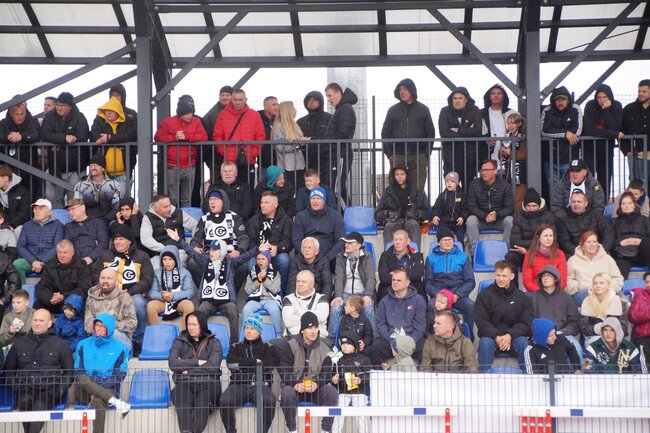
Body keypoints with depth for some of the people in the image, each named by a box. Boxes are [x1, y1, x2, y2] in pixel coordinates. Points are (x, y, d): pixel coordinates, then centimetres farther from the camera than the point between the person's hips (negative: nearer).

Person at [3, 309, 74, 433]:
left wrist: (61, 390, 0)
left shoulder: (60, 344, 15)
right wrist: (15, 387, 6)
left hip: (49, 389, -2)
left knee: (40, 405, -36)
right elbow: (8, 369, 24)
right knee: (24, 401, -35)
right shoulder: (19, 344, 20)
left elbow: (69, 371, 16)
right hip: (25, 388, 2)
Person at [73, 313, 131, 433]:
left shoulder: (120, 348, 7)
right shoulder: (83, 345, 14)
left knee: (98, 400, -37)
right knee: (82, 379, -33)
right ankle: (114, 401, -38)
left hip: (107, 389, -2)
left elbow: (120, 375, 1)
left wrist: (98, 387, -13)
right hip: (84, 391, 2)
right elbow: (77, 371, 8)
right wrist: (89, 383, -13)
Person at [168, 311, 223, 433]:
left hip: (207, 383, -1)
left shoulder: (213, 343, 14)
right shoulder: (179, 342, 19)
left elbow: (213, 367, -1)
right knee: (183, 404, -35)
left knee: (203, 404, -36)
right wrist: (198, 362, -1)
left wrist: (189, 370, 0)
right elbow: (173, 364, 2)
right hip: (185, 383, 1)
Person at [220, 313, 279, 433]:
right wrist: (255, 362, 2)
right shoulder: (236, 347, 23)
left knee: (269, 401, -36)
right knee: (225, 400, -32)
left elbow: (269, 366, -1)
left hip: (260, 385, -1)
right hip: (239, 385, 1)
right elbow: (231, 363, 3)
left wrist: (243, 364, 4)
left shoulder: (268, 348, 18)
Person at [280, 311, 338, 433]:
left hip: (316, 387, 2)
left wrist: (316, 384, -22)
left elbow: (327, 373, -1)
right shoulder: (291, 346, -4)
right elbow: (284, 371, -8)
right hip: (295, 386, -2)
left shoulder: (324, 347, 1)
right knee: (286, 394, -34)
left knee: (332, 392, -27)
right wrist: (295, 384, -27)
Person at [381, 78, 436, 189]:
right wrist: (389, 153, 0)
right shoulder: (393, 110, 11)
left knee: (417, 189, -2)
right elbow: (385, 133, 10)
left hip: (419, 156, -1)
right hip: (397, 156, 1)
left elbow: (431, 133, 8)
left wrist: (427, 154, -1)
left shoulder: (423, 109, 9)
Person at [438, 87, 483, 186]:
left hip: (470, 157, 1)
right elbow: (444, 133, -10)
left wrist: (458, 130, -8)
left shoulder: (474, 111, 3)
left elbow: (478, 131, -9)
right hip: (451, 158, -1)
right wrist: (467, 132, -9)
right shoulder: (445, 111, 2)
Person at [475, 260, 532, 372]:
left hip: (513, 336, 1)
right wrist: (496, 337, -21)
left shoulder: (522, 297, 9)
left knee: (523, 343, -30)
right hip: (491, 335, -1)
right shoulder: (484, 295, 4)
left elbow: (525, 323, 3)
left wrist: (510, 335, -17)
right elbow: (481, 322, -4)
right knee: (485, 343, -33)